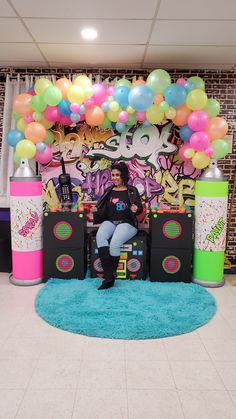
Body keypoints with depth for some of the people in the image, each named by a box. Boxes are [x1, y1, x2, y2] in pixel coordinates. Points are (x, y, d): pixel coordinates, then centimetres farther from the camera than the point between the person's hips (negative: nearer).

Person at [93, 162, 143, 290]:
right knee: (100, 237, -32)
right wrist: (93, 215, -3)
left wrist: (135, 210, -19)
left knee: (114, 243, -33)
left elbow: (140, 208, 4)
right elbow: (102, 211, 16)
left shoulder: (132, 191, 7)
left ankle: (111, 275, -17)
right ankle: (108, 276, -37)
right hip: (110, 222, 3)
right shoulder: (108, 191, 17)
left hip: (127, 223, -3)